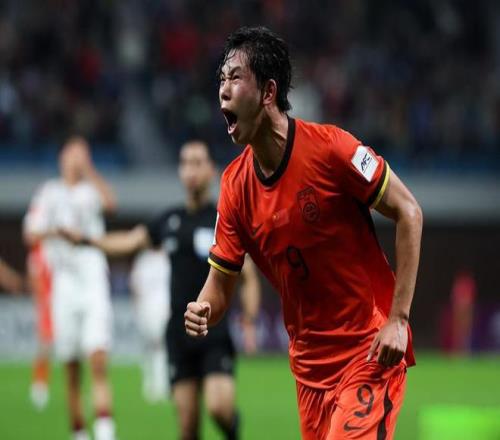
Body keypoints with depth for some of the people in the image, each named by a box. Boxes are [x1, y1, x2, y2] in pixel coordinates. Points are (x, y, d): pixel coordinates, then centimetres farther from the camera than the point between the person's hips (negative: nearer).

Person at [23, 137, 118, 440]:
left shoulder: (91, 190, 10)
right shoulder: (49, 194, 12)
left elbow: (110, 202, -13)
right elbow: (31, 234, 4)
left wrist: (89, 170, -11)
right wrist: (57, 231, -12)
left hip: (94, 284, -1)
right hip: (64, 286, 2)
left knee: (99, 360, -15)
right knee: (72, 372, 4)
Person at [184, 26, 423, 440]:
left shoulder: (329, 147, -16)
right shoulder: (235, 185, 0)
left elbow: (409, 213, -11)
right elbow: (220, 284, 5)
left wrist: (399, 318, -16)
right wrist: (202, 312, -19)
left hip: (370, 350, -6)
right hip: (309, 359, 6)